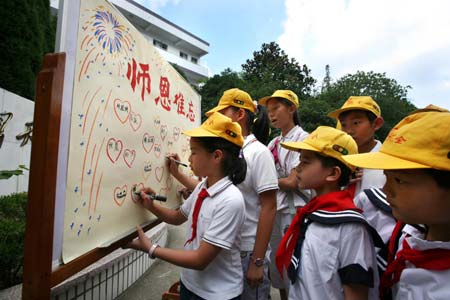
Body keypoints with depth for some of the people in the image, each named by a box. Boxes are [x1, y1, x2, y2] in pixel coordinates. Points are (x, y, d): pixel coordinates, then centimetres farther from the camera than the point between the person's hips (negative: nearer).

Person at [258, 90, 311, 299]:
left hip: (293, 212, -7)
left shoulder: (303, 138, -10)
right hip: (274, 211, 7)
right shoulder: (274, 143, 10)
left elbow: (293, 182, -16)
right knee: (277, 268, 19)